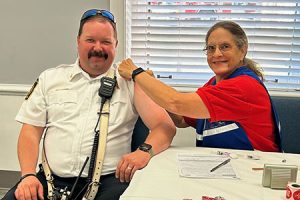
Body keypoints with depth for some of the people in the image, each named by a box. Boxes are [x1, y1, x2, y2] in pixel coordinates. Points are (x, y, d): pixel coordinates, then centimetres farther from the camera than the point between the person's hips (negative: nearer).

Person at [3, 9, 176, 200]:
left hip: (108, 179, -1)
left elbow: (165, 126, -3)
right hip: (53, 179, 2)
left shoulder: (130, 81, 4)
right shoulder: (50, 78, 13)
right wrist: (28, 174, -6)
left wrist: (145, 150, -23)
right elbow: (31, 130, 10)